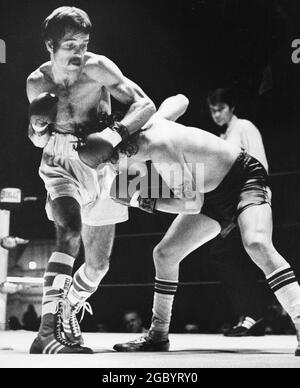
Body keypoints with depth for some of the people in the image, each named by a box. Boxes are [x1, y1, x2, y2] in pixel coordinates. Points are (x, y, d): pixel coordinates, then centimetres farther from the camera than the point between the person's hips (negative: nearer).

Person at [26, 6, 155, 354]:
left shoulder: (97, 68, -16)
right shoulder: (37, 83, -7)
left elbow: (146, 106, -24)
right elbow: (36, 139, 6)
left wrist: (114, 133, -41)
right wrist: (40, 128, -19)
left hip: (101, 168, 1)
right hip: (61, 166, -1)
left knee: (98, 265, 5)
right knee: (70, 231, -32)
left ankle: (66, 318, 32)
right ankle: (48, 331, -35)